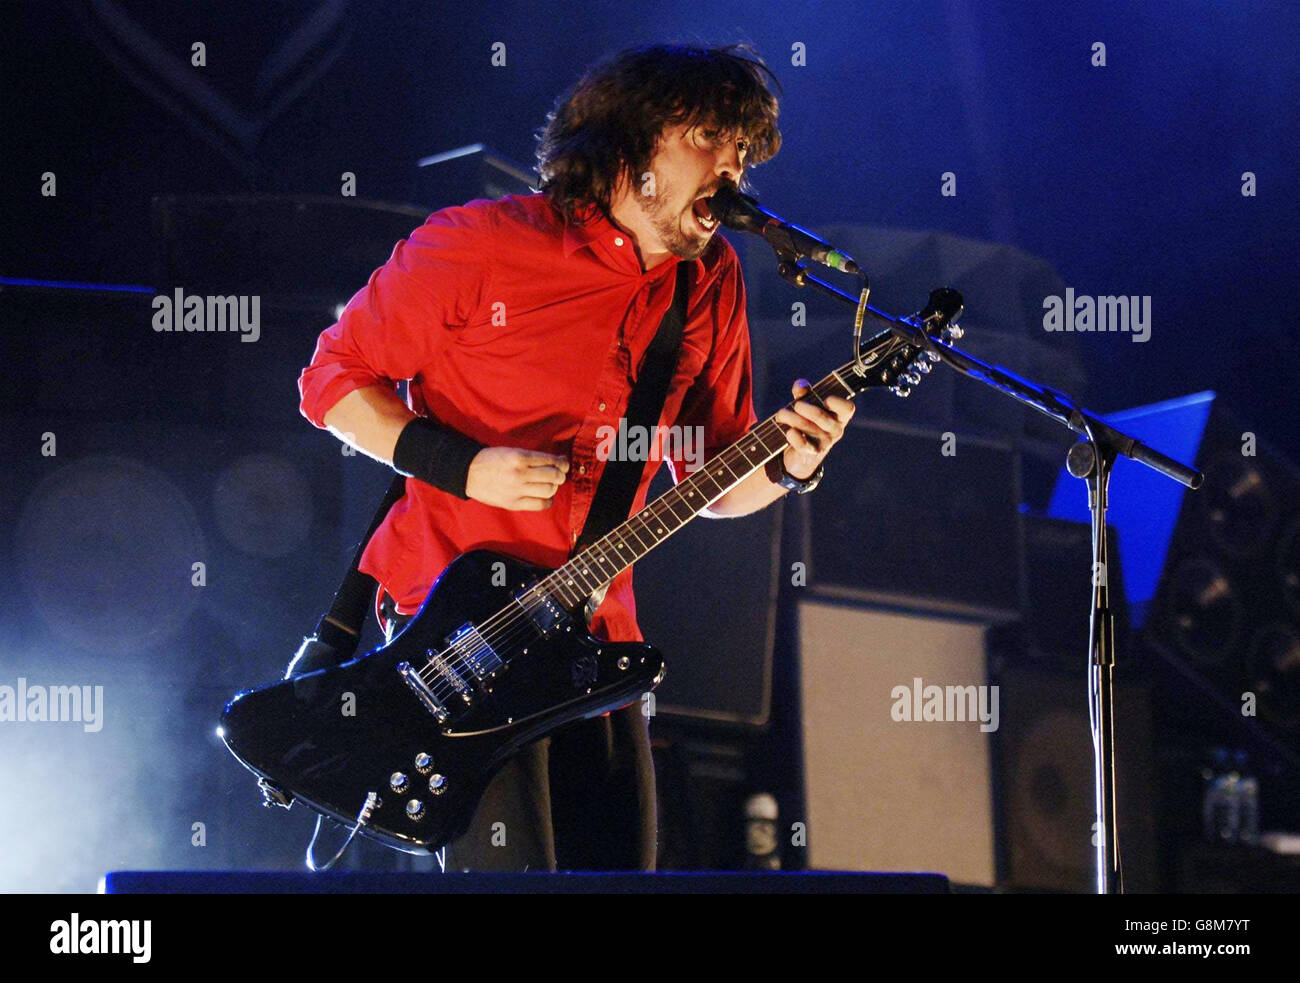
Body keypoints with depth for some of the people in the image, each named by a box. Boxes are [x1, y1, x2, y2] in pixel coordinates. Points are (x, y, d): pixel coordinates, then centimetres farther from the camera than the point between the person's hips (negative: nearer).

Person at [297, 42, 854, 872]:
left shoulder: (709, 282, 8)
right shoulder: (479, 246, -9)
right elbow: (333, 379, -3)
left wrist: (789, 467, -8)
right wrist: (463, 467, -14)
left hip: (595, 630, 6)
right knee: (508, 870, -14)